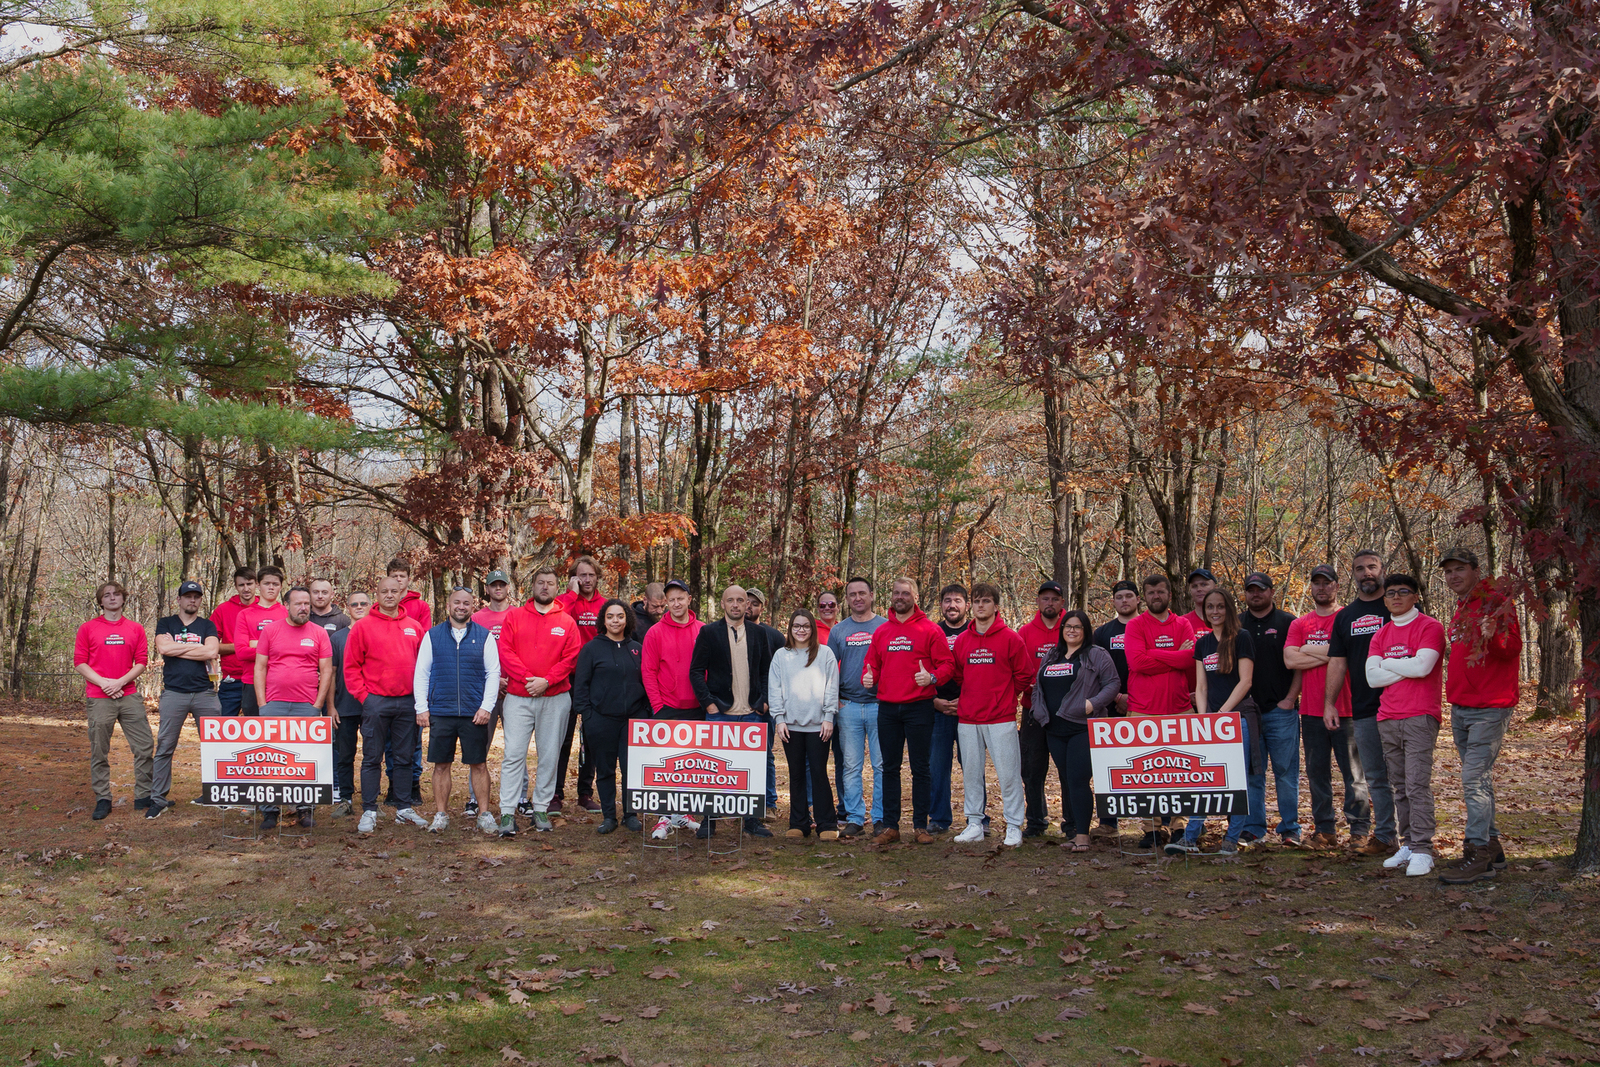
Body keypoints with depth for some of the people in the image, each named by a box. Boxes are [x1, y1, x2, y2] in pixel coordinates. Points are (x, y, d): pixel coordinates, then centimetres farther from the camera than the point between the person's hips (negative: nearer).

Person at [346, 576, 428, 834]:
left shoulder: (415, 627, 9)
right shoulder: (363, 627, 0)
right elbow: (351, 665, -1)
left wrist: (420, 695, 3)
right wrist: (362, 695, -8)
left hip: (407, 703, 3)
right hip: (375, 702, -3)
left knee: (404, 758, 10)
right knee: (372, 758, 1)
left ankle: (404, 808, 17)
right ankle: (369, 811, 5)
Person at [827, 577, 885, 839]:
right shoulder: (838, 631, 11)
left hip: (880, 705, -2)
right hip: (848, 707, 2)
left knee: (882, 765, 0)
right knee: (851, 766, 4)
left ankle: (881, 818, 8)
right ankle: (854, 818, 10)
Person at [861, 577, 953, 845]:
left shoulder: (929, 630, 0)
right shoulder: (881, 632, 12)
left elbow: (947, 663, -3)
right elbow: (872, 663, 17)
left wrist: (932, 677, -21)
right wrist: (868, 677, -5)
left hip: (919, 707, -4)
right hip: (887, 709, 4)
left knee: (920, 768, 2)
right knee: (890, 768, 7)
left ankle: (920, 826, 8)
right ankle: (890, 825, 13)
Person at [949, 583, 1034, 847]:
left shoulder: (1010, 638, -3)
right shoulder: (962, 640, 9)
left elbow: (1024, 674, 1)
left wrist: (1003, 695, 5)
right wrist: (974, 695, 12)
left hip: (1001, 719, -4)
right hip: (968, 718, 4)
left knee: (1008, 773, -4)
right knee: (971, 773, 8)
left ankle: (1014, 827, 3)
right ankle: (975, 824, 17)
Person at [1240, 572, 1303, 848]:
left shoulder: (1287, 623, 4)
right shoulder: (1237, 625, 12)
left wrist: (1290, 698, -8)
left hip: (1281, 710, -3)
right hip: (1246, 711, 3)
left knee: (1286, 771, -1)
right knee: (1251, 772, 5)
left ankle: (1290, 828, 6)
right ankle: (1253, 828, 10)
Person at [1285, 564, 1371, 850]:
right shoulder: (1299, 625, 12)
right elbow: (1290, 659, -2)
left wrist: (1310, 650, -8)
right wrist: (1330, 655, -8)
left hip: (1345, 709, -4)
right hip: (1311, 710, 4)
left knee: (1354, 771, -3)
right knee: (1317, 772, 7)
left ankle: (1359, 829, 3)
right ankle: (1324, 829, 14)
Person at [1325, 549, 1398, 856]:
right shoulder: (1345, 616, 16)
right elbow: (1337, 662, 16)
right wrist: (1328, 703, 8)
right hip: (1363, 710, 4)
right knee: (1375, 778, 8)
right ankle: (1384, 837, 14)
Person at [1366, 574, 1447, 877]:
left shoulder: (1430, 627, -1)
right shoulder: (1381, 634, 16)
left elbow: (1422, 666, -15)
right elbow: (1372, 677, 4)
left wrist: (1388, 662, 0)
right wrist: (1407, 667, -6)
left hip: (1420, 717, -6)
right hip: (1388, 718, 6)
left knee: (1418, 785, -11)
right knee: (1400, 787, 9)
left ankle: (1422, 851, -9)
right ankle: (1408, 844, 15)